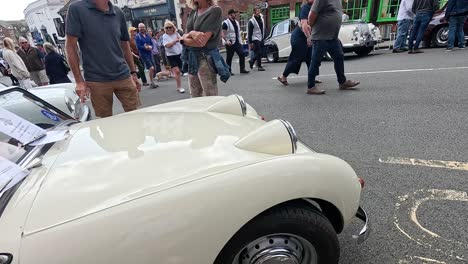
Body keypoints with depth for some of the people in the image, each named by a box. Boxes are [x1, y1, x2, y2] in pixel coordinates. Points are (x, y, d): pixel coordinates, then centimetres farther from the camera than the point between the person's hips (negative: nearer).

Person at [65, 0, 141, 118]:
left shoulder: (118, 13, 9)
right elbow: (71, 45, -3)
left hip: (123, 76, 3)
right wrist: (79, 81, -7)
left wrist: (133, 73, 12)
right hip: (97, 80, -3)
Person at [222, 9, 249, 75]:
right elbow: (223, 33, -13)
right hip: (230, 43, -7)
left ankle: (242, 69, 6)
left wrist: (240, 41, 19)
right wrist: (226, 41, -26)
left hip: (237, 42, 7)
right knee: (229, 58, 0)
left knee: (242, 55, -1)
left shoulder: (236, 22, 17)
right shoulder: (226, 23, -7)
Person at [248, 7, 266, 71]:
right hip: (255, 39, -7)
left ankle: (251, 61, 28)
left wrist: (264, 37, 14)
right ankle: (259, 66, 3)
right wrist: (250, 42, -13)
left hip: (261, 39, 7)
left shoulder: (262, 19, 13)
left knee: (261, 53, 8)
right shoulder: (251, 21, -7)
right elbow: (250, 33, -9)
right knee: (258, 53, -8)